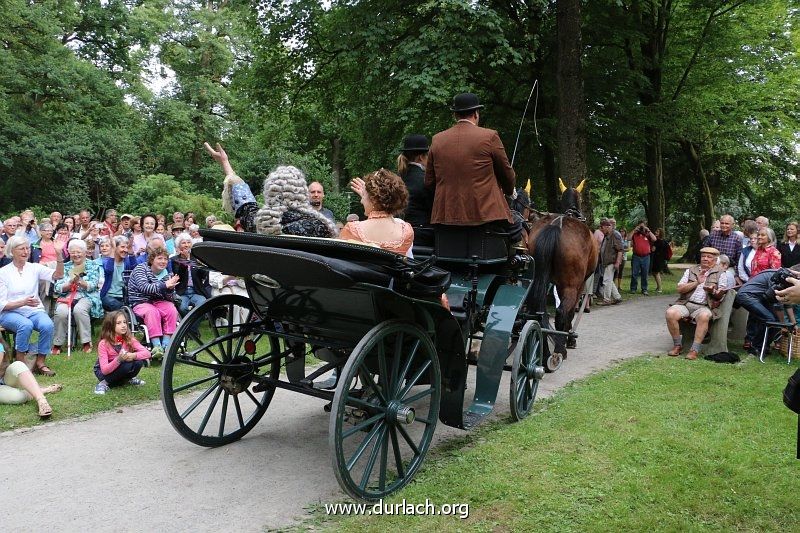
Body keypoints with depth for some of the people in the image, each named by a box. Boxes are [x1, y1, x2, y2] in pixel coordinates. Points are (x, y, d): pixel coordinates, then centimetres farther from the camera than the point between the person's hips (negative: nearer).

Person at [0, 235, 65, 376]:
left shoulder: (35, 268, 9)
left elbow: (58, 275, -10)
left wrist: (59, 254, -23)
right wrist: (23, 302, -20)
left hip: (34, 311, 2)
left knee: (48, 325, -31)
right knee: (26, 325, -36)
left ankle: (40, 362, -15)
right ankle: (20, 363, -19)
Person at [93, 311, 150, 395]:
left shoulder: (129, 339, -13)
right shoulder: (103, 344, -23)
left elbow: (147, 353, -20)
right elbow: (104, 370, -28)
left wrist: (133, 355, -39)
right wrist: (118, 359, -45)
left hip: (122, 369, 4)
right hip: (103, 372, -4)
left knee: (139, 361, -26)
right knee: (126, 365, -34)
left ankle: (129, 378, 4)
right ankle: (104, 383, -12)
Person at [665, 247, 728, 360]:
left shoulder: (719, 274, 12)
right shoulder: (691, 270, 17)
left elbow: (720, 296, 4)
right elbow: (680, 289, 6)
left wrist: (713, 291, -17)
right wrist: (697, 282, -4)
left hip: (704, 306, -2)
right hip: (685, 303, 2)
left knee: (704, 316, -37)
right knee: (670, 313, -27)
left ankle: (694, 350, -31)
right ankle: (677, 345, -11)